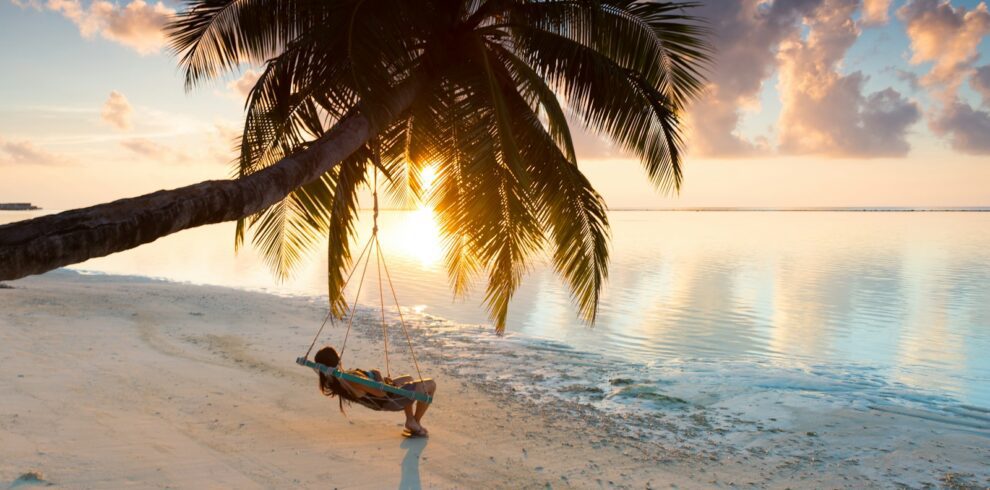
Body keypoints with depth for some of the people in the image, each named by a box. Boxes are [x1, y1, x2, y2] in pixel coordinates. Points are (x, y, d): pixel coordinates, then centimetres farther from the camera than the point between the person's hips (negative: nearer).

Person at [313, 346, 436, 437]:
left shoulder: (332, 381, -12)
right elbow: (381, 392, -33)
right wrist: (378, 375, -14)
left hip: (381, 402, 9)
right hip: (391, 400, -9)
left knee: (409, 379, 33)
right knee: (431, 384, 7)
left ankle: (410, 421, 26)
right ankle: (416, 424, 17)